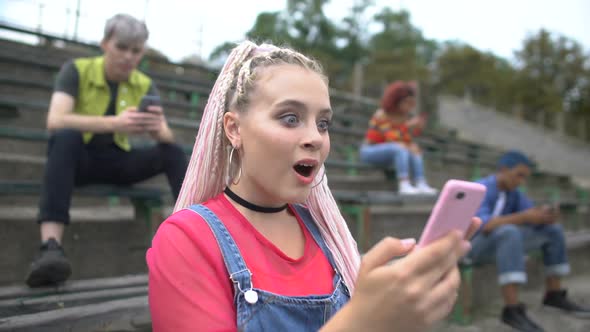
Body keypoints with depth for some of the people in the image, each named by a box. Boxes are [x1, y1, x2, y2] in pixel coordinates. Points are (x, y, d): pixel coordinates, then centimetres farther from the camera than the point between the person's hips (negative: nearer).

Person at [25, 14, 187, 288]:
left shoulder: (145, 85, -1)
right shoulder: (76, 70, -10)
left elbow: (167, 138, -10)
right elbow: (55, 121, -28)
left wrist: (157, 128, -36)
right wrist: (115, 123, -42)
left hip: (117, 161, 3)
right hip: (79, 157, -3)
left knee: (173, 152, -21)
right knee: (66, 137, -36)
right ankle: (50, 247, -48)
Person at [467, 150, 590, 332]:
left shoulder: (514, 193, 5)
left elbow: (536, 218, 1)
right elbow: (482, 225, -34)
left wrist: (546, 215, -23)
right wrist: (523, 217, -37)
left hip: (502, 242, 9)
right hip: (474, 244, -8)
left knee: (553, 229, 4)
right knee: (509, 232, -39)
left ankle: (554, 294, 13)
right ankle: (512, 310, -39)